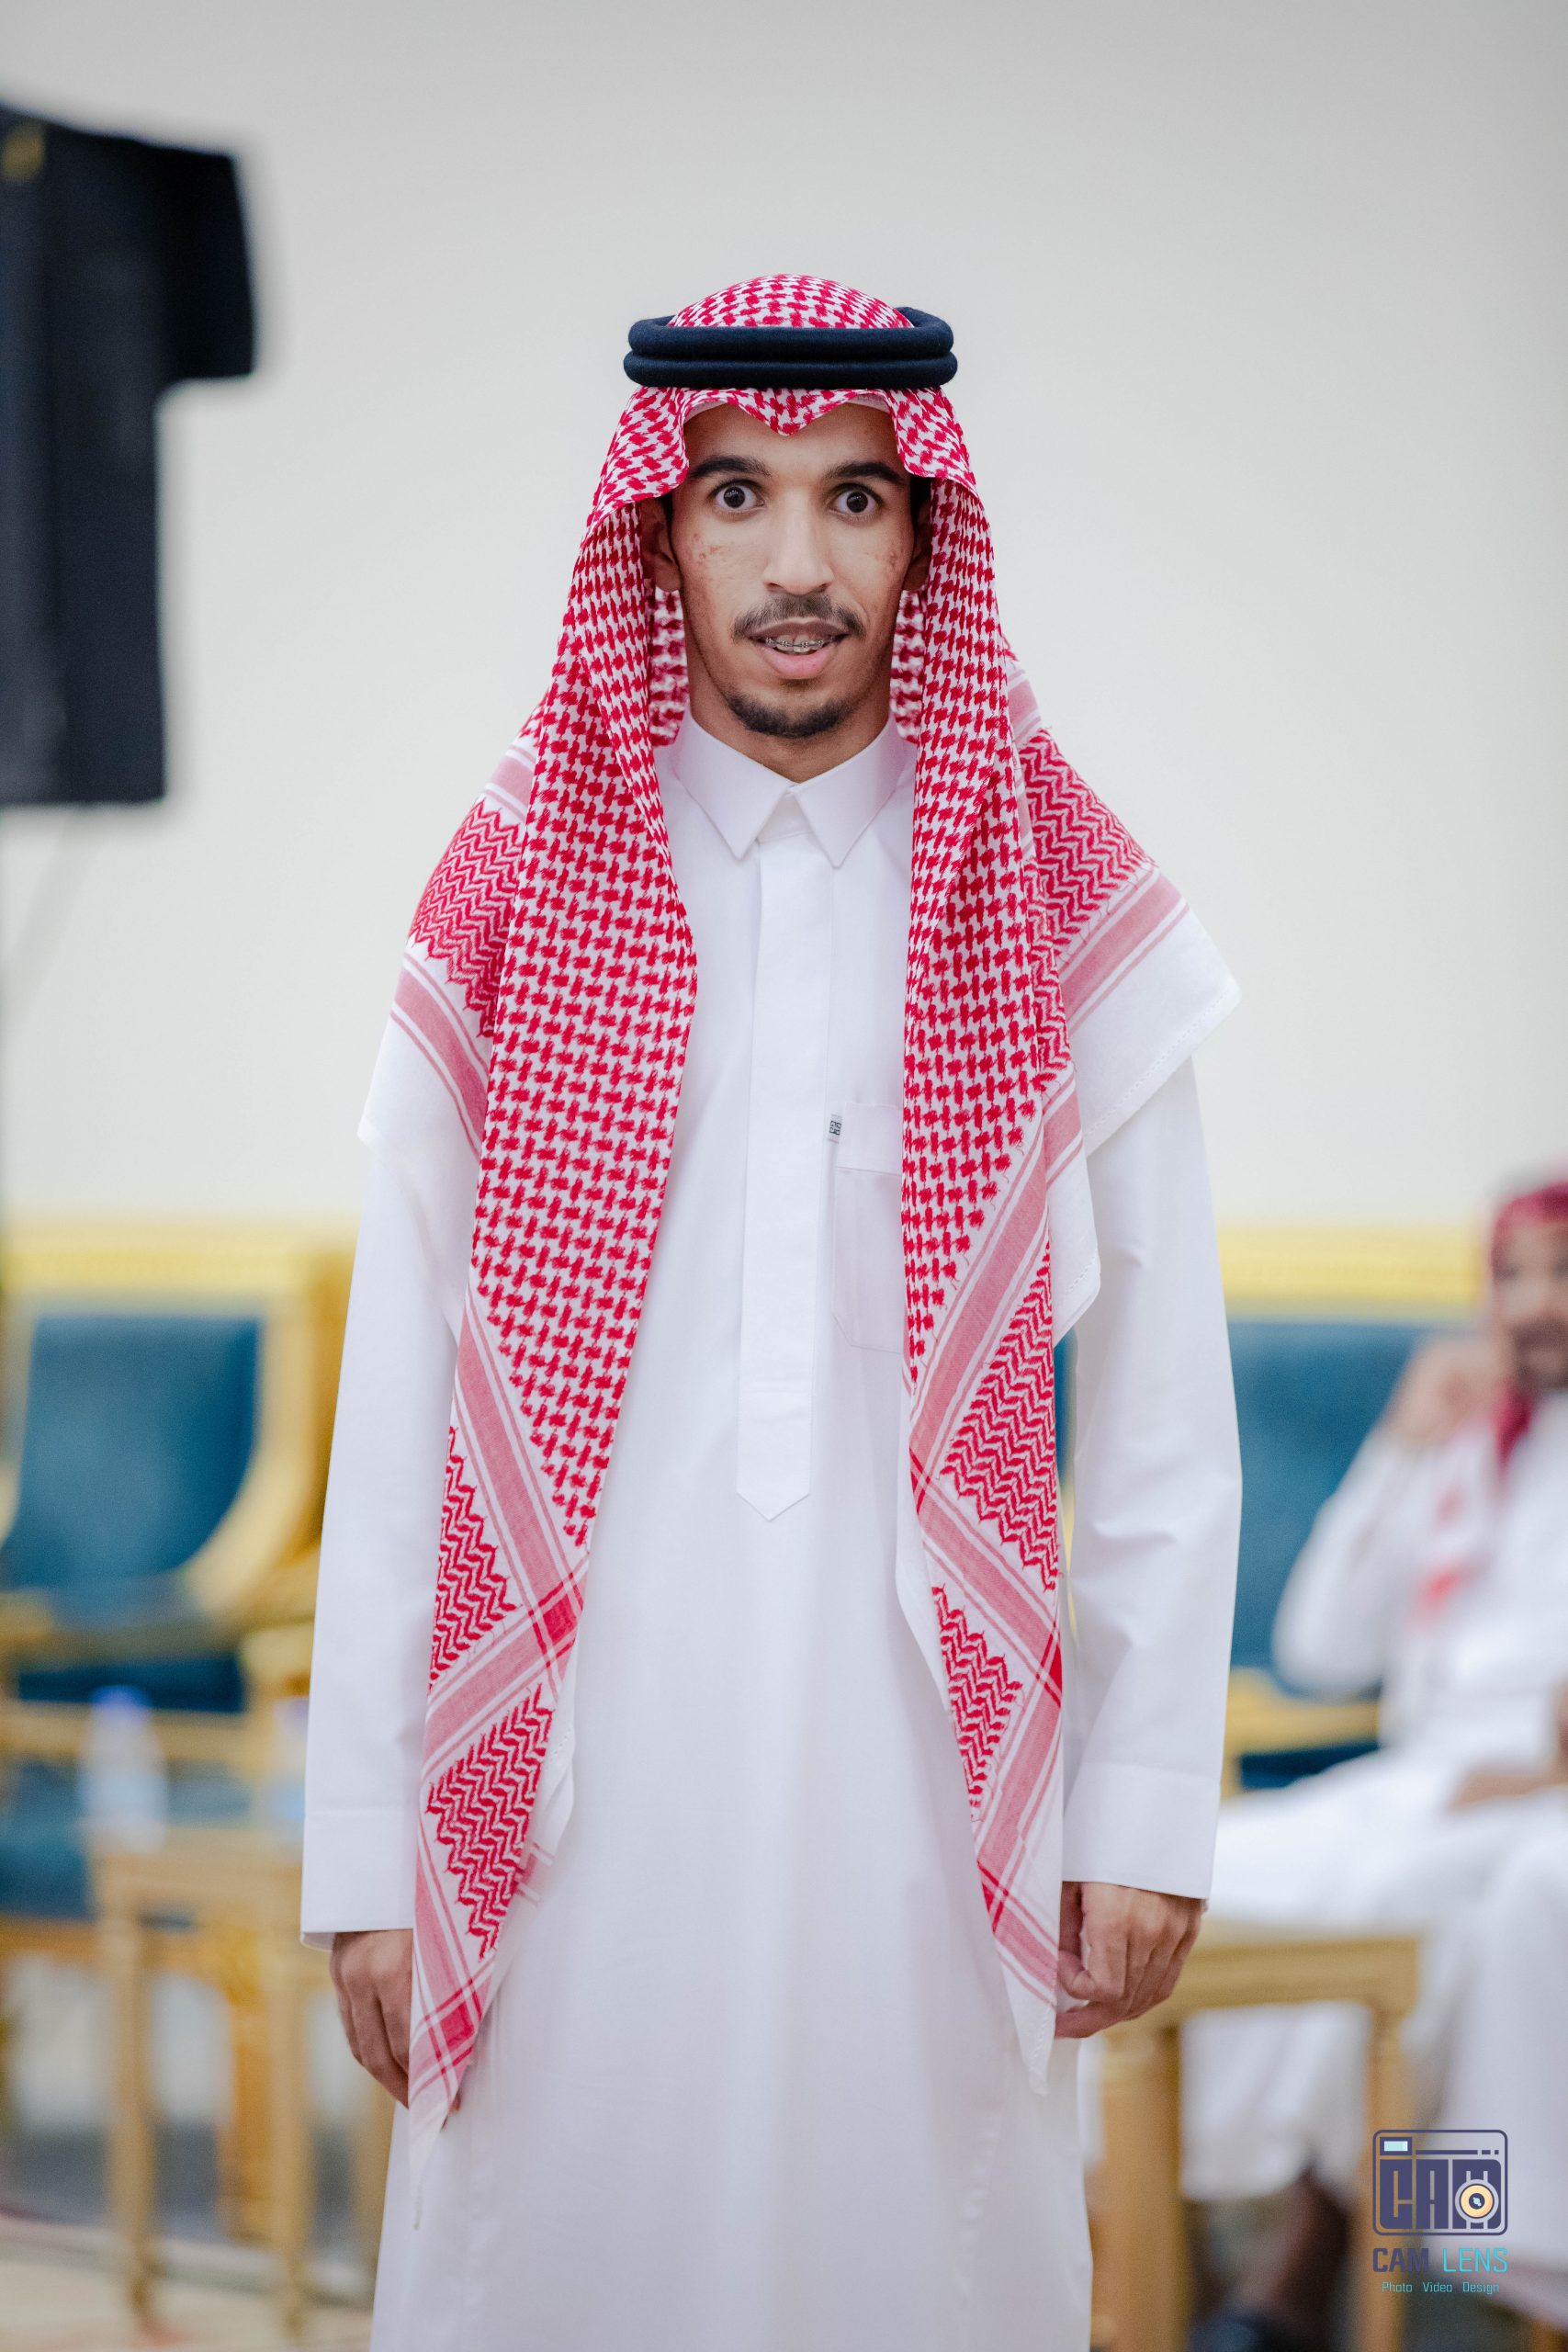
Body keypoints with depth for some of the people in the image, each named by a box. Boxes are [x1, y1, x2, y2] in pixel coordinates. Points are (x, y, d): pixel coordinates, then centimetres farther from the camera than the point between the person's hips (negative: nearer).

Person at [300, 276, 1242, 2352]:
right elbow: (396, 1410, 2)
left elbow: (1162, 1410, 5)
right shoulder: (515, 898, 2)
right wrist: (365, 1853, -1)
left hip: (919, 1761, 0)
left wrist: (1149, 1814, 1)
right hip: (584, 1756, 0)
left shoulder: (1060, 904, 3)